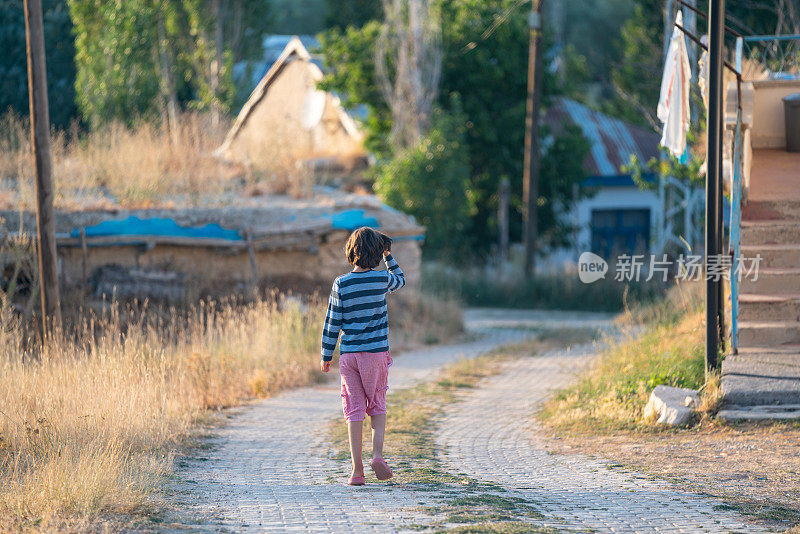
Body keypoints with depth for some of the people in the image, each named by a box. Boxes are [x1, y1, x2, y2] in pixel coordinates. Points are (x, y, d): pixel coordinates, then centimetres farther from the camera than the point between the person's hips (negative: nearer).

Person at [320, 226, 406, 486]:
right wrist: (389, 256, 30)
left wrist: (326, 355, 9)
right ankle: (377, 454, -4)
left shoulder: (341, 284, -5)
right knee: (377, 406, 15)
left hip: (348, 355, 0)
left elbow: (332, 323, 0)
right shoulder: (382, 279, -4)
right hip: (376, 352, 0)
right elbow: (400, 279, 21)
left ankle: (357, 469, 0)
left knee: (354, 410, 3)